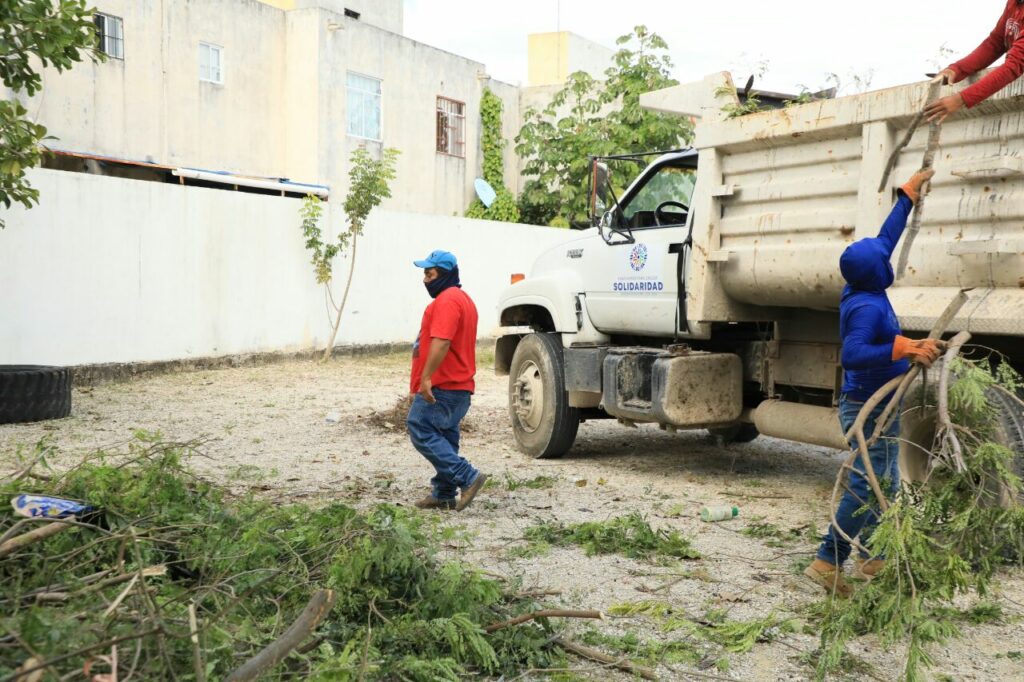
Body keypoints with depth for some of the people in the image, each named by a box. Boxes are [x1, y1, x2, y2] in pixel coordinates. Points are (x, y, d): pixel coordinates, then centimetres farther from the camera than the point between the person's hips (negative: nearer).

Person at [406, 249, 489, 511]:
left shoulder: (447, 300, -14)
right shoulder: (462, 298, 21)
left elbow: (440, 342, -26)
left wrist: (426, 377, -28)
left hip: (440, 387, -11)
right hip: (459, 386, 11)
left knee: (421, 432, -11)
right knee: (443, 438, 13)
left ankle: (468, 477, -15)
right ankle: (444, 494, 17)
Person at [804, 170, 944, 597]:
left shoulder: (861, 292, 5)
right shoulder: (868, 306, -22)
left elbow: (886, 237, 17)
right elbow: (852, 354, -36)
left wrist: (910, 193, 25)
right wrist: (905, 347, -44)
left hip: (869, 406, 10)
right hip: (871, 409, -10)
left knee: (884, 485, 17)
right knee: (865, 488, -9)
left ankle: (872, 559, 25)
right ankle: (828, 563, -7)